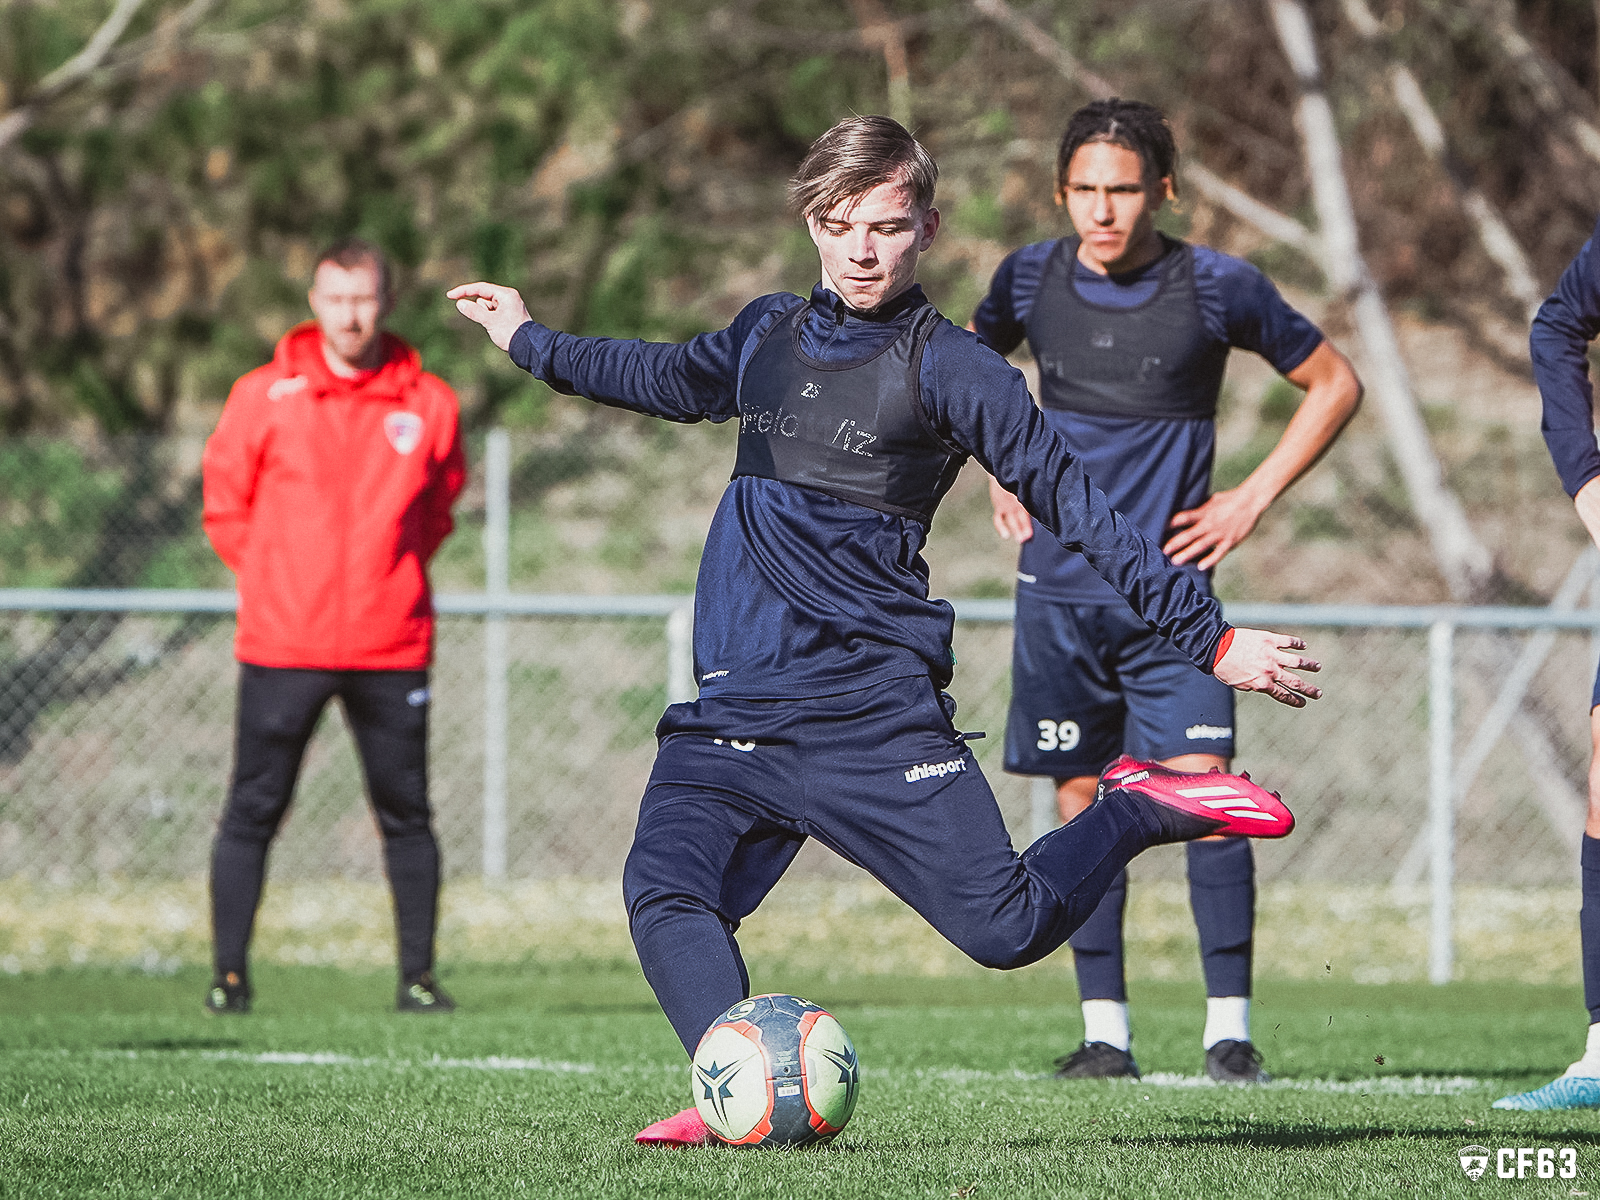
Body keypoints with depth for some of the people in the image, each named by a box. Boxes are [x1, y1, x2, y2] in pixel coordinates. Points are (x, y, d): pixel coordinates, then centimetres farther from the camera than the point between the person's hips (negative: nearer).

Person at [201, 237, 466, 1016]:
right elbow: (225, 506, 9)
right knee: (253, 812, 0)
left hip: (391, 648, 1)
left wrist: (390, 572, 10)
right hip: (281, 645, -1)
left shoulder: (428, 403, 3)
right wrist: (273, 581, 5)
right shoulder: (264, 397, -1)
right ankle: (229, 974, 5)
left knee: (406, 815, 4)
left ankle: (418, 975, 11)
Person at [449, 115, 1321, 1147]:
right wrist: (532, 343, 49)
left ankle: (1144, 810, 15)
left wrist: (1210, 637, -6)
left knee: (1006, 929, -11)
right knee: (664, 892, -21)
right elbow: (667, 378, 37)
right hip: (735, 710, 5)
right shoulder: (769, 335, 15)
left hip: (874, 711, -5)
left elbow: (1073, 502, -3)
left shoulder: (946, 367, -3)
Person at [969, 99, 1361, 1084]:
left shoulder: (1219, 288, -7)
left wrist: (1252, 500, -1)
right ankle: (1105, 1031, 10)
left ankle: (1231, 1027, -9)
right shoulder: (1031, 280, 0)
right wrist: (1001, 476, 11)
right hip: (1060, 588, 3)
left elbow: (1336, 385, 5)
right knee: (1084, 800, 4)